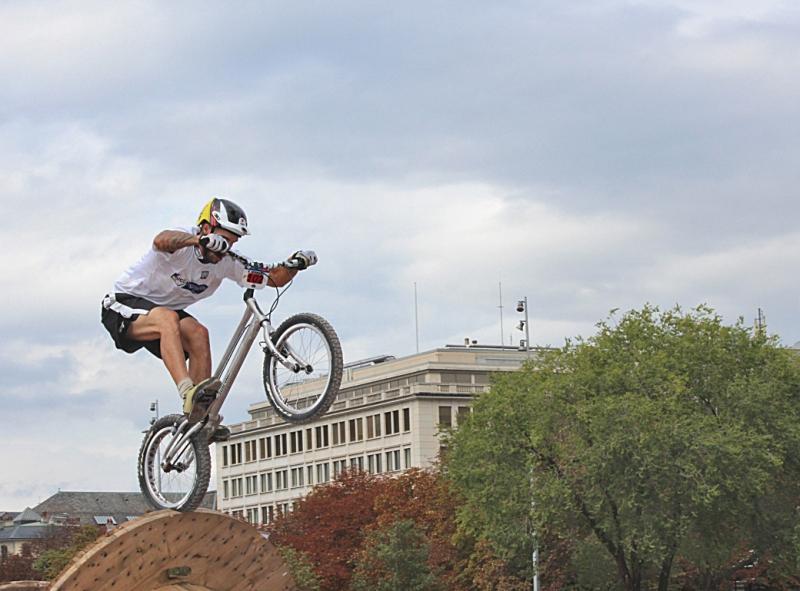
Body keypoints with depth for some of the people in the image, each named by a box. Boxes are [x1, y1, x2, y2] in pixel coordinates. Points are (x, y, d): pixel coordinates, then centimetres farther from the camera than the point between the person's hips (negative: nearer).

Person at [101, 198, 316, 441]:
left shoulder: (226, 263, -8)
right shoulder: (182, 242, -26)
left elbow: (275, 278, -8)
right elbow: (161, 241, -52)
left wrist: (295, 263, -29)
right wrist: (199, 239, -69)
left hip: (166, 310, 6)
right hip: (123, 306, -6)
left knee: (198, 334, -22)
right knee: (168, 318, -36)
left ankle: (200, 420, -21)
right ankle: (189, 394, -49)